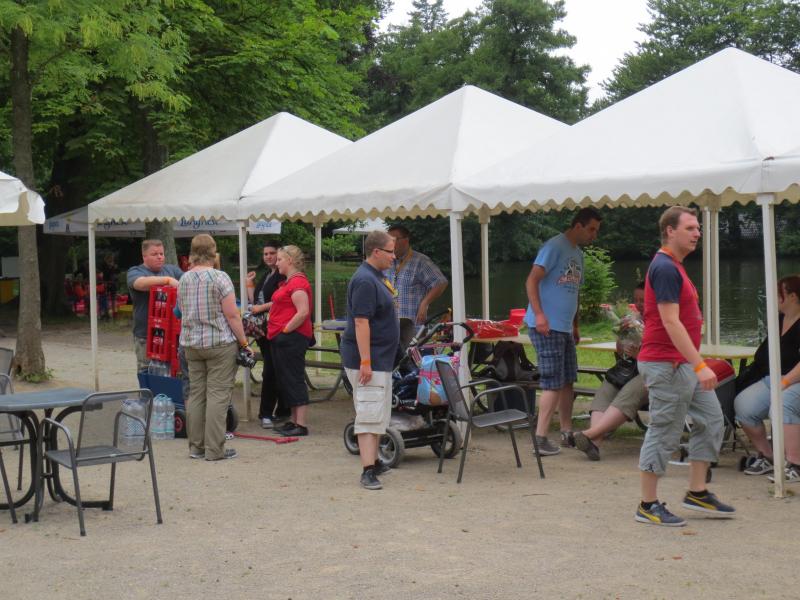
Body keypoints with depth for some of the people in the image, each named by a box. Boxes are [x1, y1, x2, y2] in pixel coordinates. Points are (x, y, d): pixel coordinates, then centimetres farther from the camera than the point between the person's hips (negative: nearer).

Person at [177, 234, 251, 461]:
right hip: (220, 343, -6)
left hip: (191, 343, 6)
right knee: (217, 395, -3)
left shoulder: (184, 279, 7)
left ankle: (196, 446, 15)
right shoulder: (219, 277, -11)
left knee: (195, 394, 10)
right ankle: (214, 449, -2)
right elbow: (232, 315, -12)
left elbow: (182, 312, 15)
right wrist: (243, 341, -5)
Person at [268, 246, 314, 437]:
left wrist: (286, 330, -19)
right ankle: (294, 422, 20)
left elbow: (303, 312, -24)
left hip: (291, 337, -10)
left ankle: (302, 425, -5)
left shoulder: (298, 282, -15)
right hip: (281, 339, 10)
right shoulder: (288, 282, 17)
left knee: (294, 380, -8)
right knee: (286, 380, 13)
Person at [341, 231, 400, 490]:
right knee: (370, 414, -12)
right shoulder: (365, 281, -19)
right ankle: (368, 471, -14)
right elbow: (361, 322, -24)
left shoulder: (375, 277, 14)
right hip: (367, 359, -10)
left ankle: (373, 461, 27)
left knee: (379, 414, 17)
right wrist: (365, 361, -27)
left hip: (380, 359, 10)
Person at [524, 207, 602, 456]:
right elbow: (532, 281, -18)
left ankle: (567, 432, 24)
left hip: (564, 328, 9)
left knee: (567, 381, 14)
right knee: (554, 383, -10)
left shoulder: (577, 254, 18)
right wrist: (539, 314, -26)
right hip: (546, 326, -9)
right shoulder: (555, 246, -11)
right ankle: (540, 438, -6)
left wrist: (575, 326, 24)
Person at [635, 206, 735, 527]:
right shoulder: (665, 268, -17)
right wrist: (700, 365, -26)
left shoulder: (674, 267, 16)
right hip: (667, 365, -10)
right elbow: (670, 322, -24)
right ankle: (648, 506, 5)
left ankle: (697, 493, 20)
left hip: (685, 364, 10)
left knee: (710, 419, 12)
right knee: (664, 431, -4)